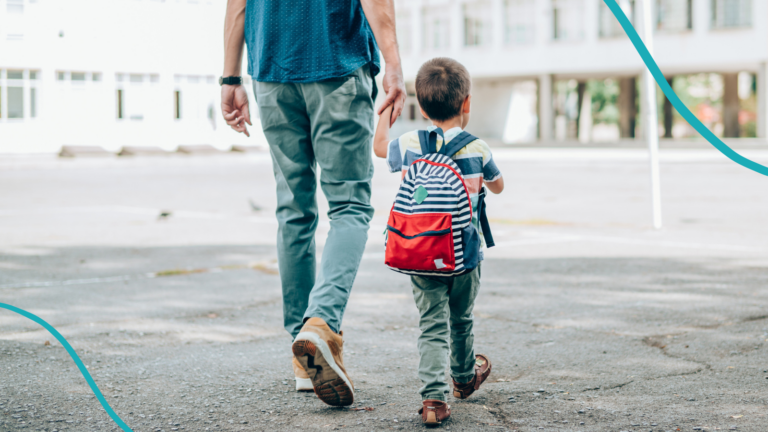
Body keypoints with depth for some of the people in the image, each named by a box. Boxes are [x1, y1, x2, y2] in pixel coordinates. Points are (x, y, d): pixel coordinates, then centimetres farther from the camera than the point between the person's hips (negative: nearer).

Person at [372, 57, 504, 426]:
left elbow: (379, 146, 21)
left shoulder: (409, 146, -3)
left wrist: (387, 109, 32)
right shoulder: (477, 149, -5)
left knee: (432, 326, -1)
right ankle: (465, 377, 44)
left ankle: (433, 397, -15)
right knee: (461, 320, 22)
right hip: (465, 256, 0)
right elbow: (498, 186, 14)